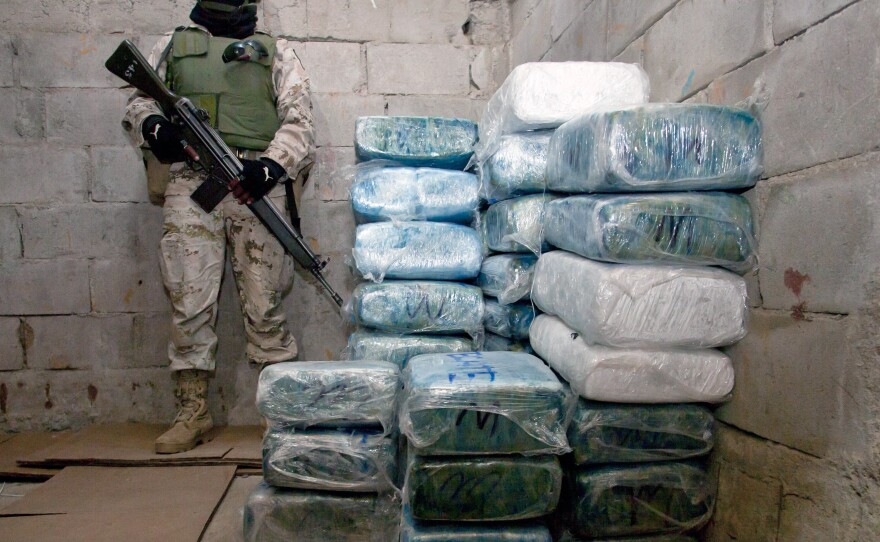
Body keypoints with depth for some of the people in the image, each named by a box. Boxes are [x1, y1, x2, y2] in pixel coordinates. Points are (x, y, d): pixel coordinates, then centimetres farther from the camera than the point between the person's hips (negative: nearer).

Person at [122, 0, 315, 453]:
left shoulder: (276, 52, 18)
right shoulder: (173, 45, 23)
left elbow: (299, 119, 5)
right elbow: (138, 102, 18)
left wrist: (271, 165, -15)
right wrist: (152, 124, -8)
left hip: (255, 187, -1)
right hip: (190, 183, 2)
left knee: (265, 303, -1)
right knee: (189, 301, -1)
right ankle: (192, 412, 10)